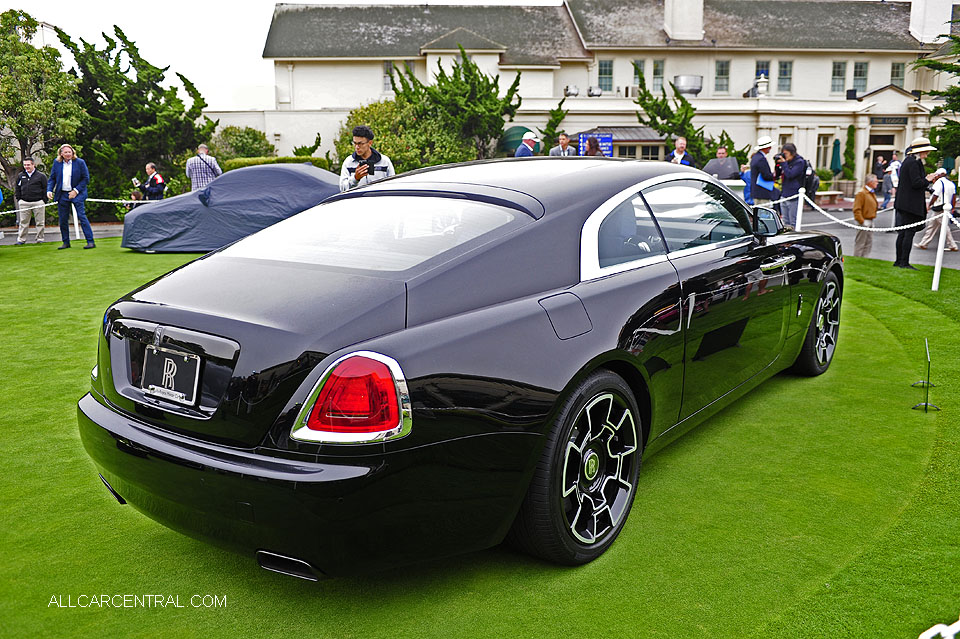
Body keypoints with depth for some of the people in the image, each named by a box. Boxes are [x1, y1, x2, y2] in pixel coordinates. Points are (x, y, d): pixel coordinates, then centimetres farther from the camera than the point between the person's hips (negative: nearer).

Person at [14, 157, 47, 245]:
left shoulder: (41, 176, 1)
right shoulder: (20, 176, 12)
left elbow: (45, 189, 2)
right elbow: (17, 189, 18)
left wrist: (44, 201, -4)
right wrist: (18, 200, 10)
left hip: (38, 202, -3)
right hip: (24, 203, 3)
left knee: (39, 222, 3)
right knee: (23, 222, 4)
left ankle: (40, 239, 12)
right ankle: (21, 239, 9)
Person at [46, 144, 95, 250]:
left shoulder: (80, 162, -4)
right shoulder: (57, 163, 5)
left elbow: (86, 178, -3)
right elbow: (52, 178, 11)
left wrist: (76, 190, -10)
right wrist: (49, 190, -5)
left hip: (76, 194, -4)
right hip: (62, 195, 4)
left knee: (82, 216, -12)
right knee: (63, 219, 6)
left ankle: (90, 241, -11)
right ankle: (66, 242, 17)